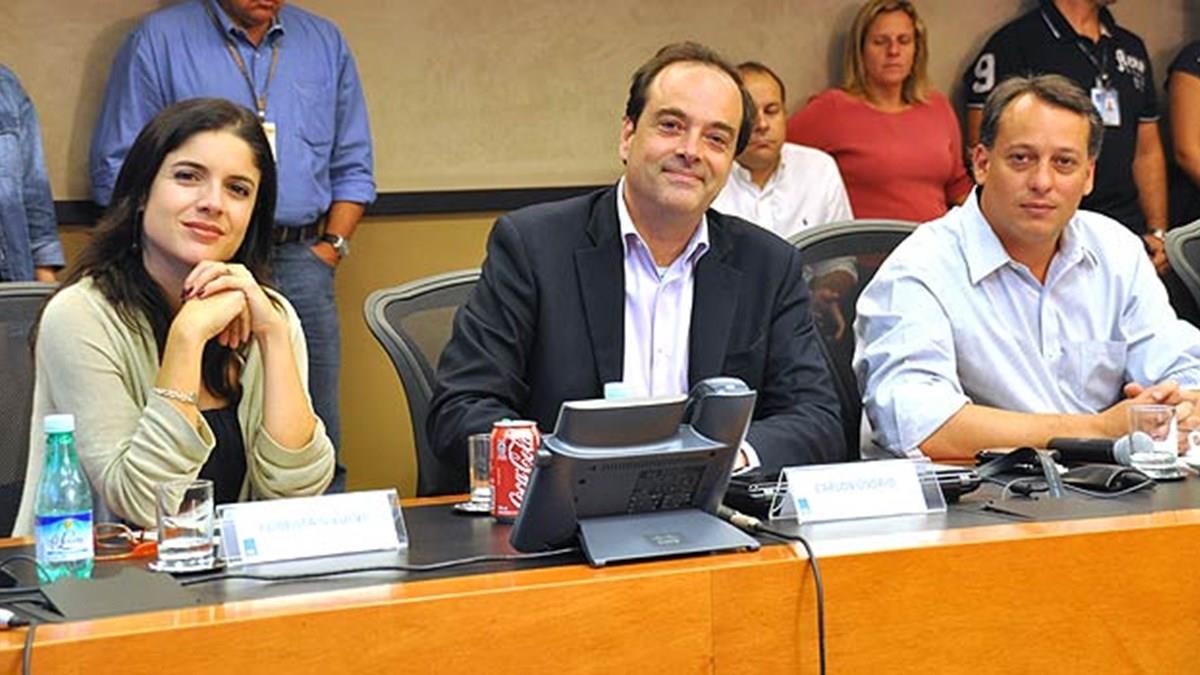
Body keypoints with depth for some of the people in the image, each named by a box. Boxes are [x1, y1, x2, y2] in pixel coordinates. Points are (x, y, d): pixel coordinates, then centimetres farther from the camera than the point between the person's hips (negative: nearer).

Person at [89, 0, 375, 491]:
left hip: (300, 267, 3)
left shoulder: (325, 43, 16)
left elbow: (352, 168, 19)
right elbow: (117, 172, 2)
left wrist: (329, 248, 6)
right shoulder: (158, 40, 5)